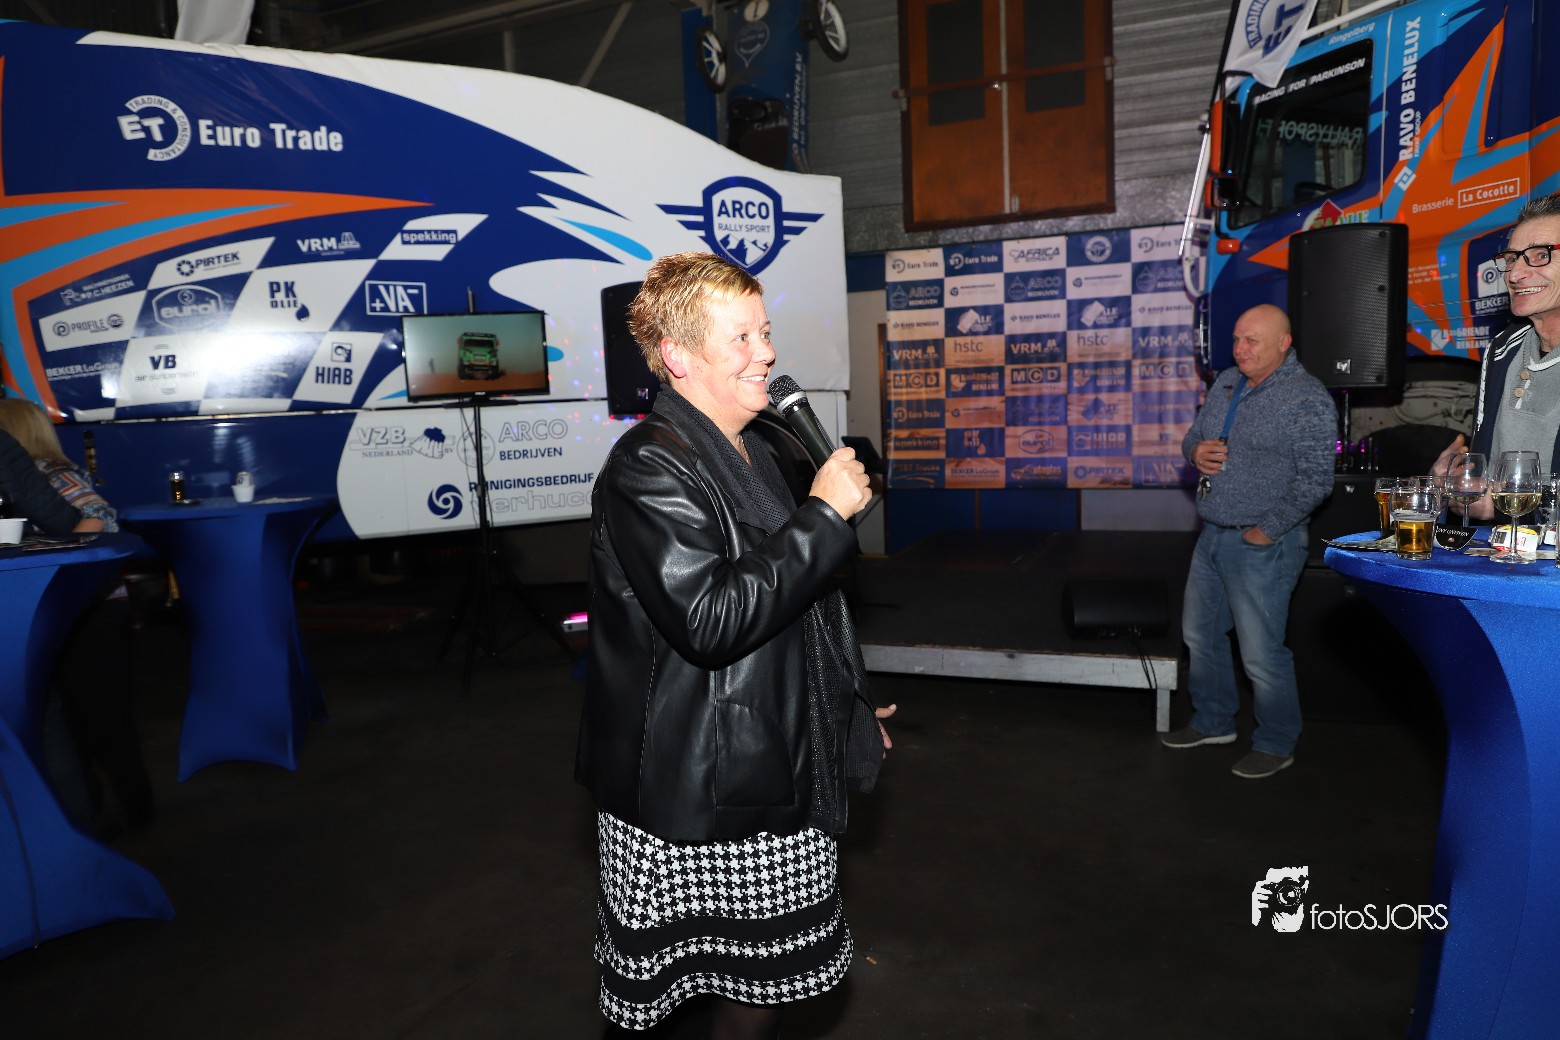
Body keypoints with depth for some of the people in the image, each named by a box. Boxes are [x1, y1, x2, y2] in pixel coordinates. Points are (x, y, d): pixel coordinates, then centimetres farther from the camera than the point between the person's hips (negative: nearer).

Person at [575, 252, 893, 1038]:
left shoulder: (750, 454, 13)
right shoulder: (648, 469, -19)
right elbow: (712, 619, -30)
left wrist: (846, 706, 25)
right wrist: (825, 513, -24)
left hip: (773, 775, 9)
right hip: (699, 805, -8)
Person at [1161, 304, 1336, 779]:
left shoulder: (1306, 398, -14)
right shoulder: (1227, 382, 10)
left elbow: (1314, 481, -18)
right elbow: (1193, 434, 20)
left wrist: (1265, 532, -17)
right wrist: (1196, 450, -4)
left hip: (1262, 545, -8)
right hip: (1212, 535, 8)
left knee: (1261, 653, 0)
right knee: (1199, 633, 18)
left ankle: (1276, 744, 20)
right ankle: (1214, 721, 36)